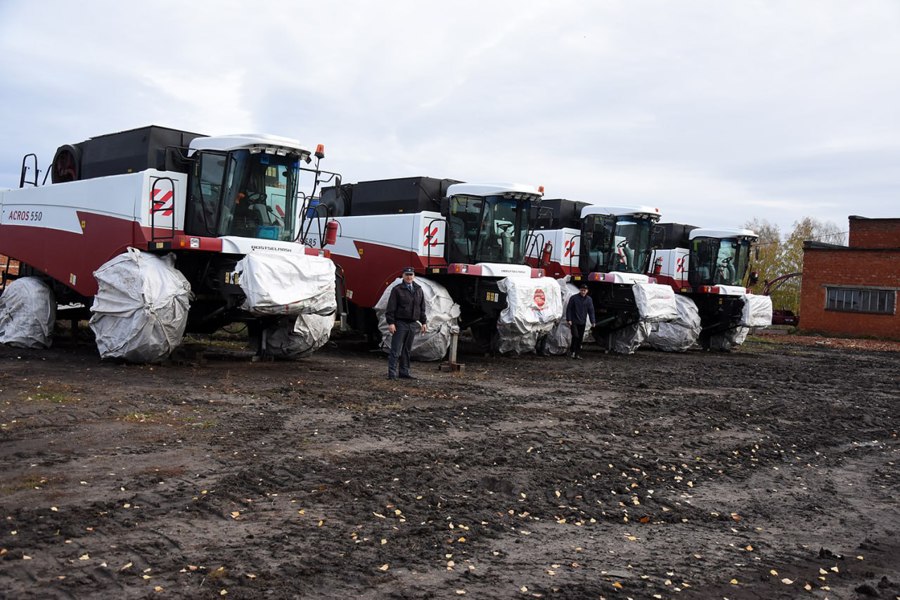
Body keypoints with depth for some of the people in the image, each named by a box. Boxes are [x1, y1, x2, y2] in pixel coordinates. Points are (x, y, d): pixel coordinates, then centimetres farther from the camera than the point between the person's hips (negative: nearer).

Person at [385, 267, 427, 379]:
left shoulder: (419, 290, 13)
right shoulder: (397, 290, -3)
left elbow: (422, 308, 18)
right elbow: (391, 308, -7)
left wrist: (423, 322, 14)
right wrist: (391, 323, -13)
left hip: (413, 324, 5)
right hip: (400, 324, -5)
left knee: (407, 350, 11)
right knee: (396, 350, -7)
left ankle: (404, 372, 17)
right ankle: (392, 373, -5)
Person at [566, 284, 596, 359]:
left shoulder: (589, 299, 6)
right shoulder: (574, 298, -6)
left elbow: (591, 311, 7)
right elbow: (568, 309, -4)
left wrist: (593, 321, -1)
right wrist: (569, 319, -10)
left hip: (582, 322, 4)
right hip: (574, 322, -4)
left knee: (580, 338, 6)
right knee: (575, 336, -14)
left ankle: (577, 354, 13)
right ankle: (572, 351, 5)